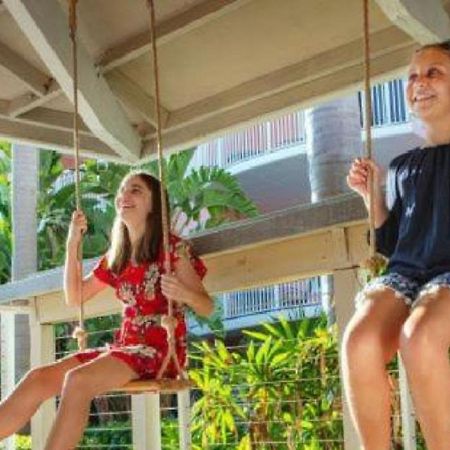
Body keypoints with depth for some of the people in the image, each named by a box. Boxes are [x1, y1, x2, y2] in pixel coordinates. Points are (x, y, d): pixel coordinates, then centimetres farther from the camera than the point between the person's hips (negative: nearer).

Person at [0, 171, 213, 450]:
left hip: (162, 349, -6)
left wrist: (184, 293, -28)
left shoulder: (173, 248, -4)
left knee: (77, 380, -31)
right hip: (125, 346, 6)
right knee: (38, 378, -14)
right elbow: (74, 297, 20)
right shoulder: (116, 257, 16)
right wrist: (73, 244, 10)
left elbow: (207, 307, -4)